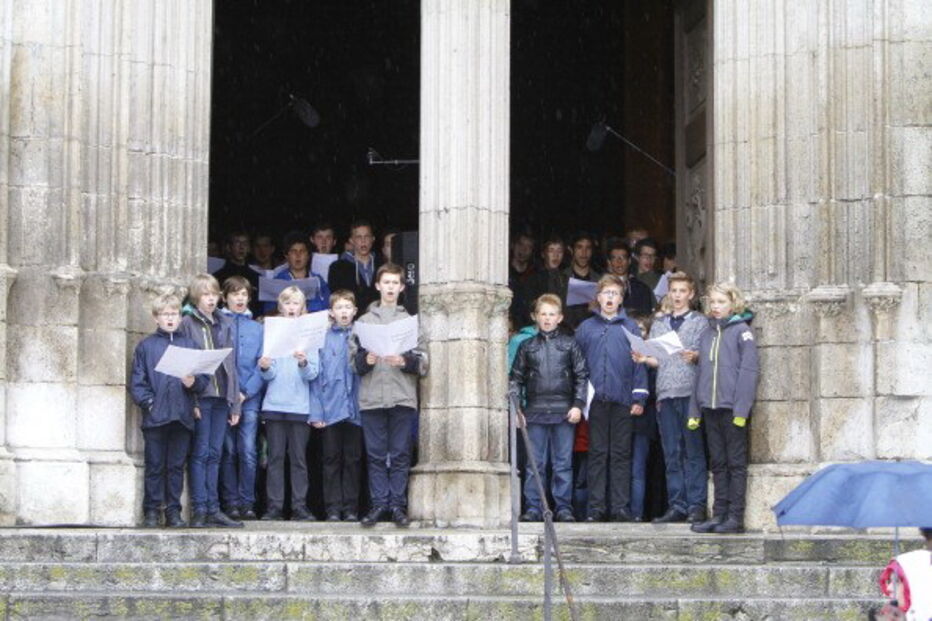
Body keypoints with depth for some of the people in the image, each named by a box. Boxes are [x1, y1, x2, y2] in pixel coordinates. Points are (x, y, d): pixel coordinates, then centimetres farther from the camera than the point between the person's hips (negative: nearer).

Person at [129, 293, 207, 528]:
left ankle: (173, 511, 12)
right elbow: (137, 382, 2)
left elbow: (204, 378, 8)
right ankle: (152, 511, 8)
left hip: (182, 417, 2)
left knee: (176, 466, 6)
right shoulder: (146, 346, 6)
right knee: (154, 466, 2)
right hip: (155, 417, -2)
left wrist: (193, 382, -13)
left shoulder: (189, 345, 11)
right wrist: (148, 402, -11)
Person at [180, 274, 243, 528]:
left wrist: (235, 402, 10)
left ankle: (213, 509, 9)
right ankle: (200, 509, -3)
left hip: (222, 396, 4)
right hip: (200, 395, -4)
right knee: (201, 452, -4)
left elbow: (231, 364, 15)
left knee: (214, 453, 7)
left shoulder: (226, 324, 15)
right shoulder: (188, 324, 0)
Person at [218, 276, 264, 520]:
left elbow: (262, 365, 5)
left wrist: (246, 392, -8)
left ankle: (247, 503, 0)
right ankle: (231, 502, 5)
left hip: (249, 398, 1)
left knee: (248, 452, -5)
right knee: (228, 452, 1)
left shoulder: (257, 328, 13)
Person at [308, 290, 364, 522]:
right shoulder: (322, 338, 3)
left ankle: (351, 508, 10)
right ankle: (333, 508, 6)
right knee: (332, 460, 3)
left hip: (355, 409, 1)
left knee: (352, 460, 5)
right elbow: (316, 376, 0)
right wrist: (316, 411, -5)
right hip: (331, 409, -1)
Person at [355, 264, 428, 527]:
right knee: (376, 454, 1)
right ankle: (379, 504, 5)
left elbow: (423, 362, 6)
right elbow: (354, 361, 9)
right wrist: (366, 360, -11)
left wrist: (404, 361, -12)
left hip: (403, 397, 0)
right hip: (372, 396, 1)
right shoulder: (364, 321, 15)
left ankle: (398, 505, 2)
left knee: (400, 454, -1)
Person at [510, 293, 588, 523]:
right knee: (534, 464, 1)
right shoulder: (527, 346, 12)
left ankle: (563, 508, 5)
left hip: (564, 411, -1)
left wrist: (578, 405, -2)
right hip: (535, 412, 1)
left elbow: (581, 377, 7)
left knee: (563, 463, 1)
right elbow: (516, 378, 12)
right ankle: (533, 508, 4)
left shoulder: (570, 345, 9)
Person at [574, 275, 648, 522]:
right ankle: (596, 507, 4)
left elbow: (639, 363, 6)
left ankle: (620, 506, 3)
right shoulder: (586, 328, 10)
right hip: (596, 400, 1)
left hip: (622, 400, -1)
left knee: (621, 454, 1)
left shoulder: (630, 328, 8)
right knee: (597, 453, 2)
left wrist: (639, 398, -2)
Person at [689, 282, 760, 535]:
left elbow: (749, 370, -12)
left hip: (733, 408, -6)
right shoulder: (707, 334, 15)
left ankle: (736, 516, 1)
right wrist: (695, 410, 10)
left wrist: (741, 409, -19)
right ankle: (719, 514, 13)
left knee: (736, 463, -1)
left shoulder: (741, 331, -5)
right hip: (710, 409, 6)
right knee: (718, 464, 10)